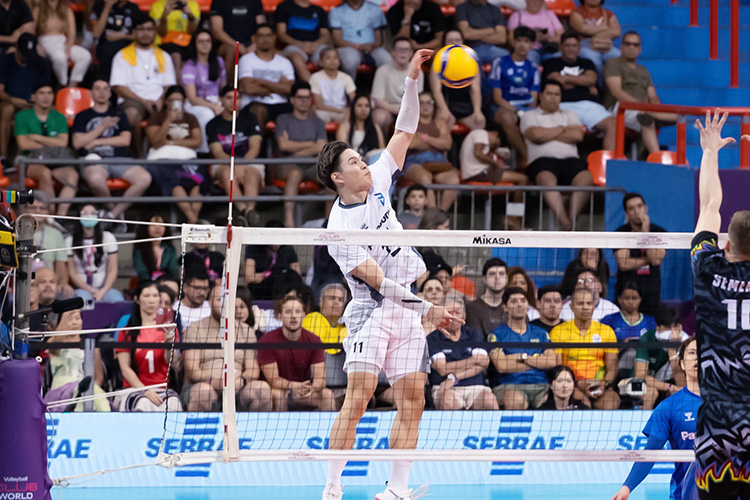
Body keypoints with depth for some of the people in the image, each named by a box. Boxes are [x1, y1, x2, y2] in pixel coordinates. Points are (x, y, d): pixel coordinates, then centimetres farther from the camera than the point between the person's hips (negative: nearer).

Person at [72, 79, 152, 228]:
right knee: (95, 179, -42)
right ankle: (112, 208, -12)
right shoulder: (83, 116, 18)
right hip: (94, 160, -3)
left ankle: (112, 214, -19)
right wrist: (102, 128, -2)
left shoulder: (119, 115, 23)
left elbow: (125, 140, 8)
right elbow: (77, 143, 3)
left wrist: (96, 142, 2)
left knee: (144, 178, -28)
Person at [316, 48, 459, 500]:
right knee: (359, 395, -16)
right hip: (372, 309, -7)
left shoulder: (377, 184, 7)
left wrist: (413, 80, -3)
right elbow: (376, 279, -19)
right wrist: (427, 308, -24)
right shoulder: (340, 227, -13)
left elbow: (406, 131, 9)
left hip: (406, 309, 7)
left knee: (413, 401, 0)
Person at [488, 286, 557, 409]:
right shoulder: (497, 335, 10)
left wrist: (523, 357, -1)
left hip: (540, 385, 3)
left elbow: (552, 361, 7)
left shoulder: (540, 334, 22)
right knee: (516, 402, -41)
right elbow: (501, 366, -6)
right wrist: (537, 362, 4)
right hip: (509, 386, -2)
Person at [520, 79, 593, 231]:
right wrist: (561, 129, 11)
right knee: (546, 179, -41)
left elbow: (577, 135, 8)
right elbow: (535, 135, -2)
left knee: (586, 178, -33)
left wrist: (547, 135, 6)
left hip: (569, 159, 3)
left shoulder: (570, 115, 29)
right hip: (543, 159, -3)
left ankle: (571, 217, -42)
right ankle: (564, 222, -53)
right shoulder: (529, 116, 20)